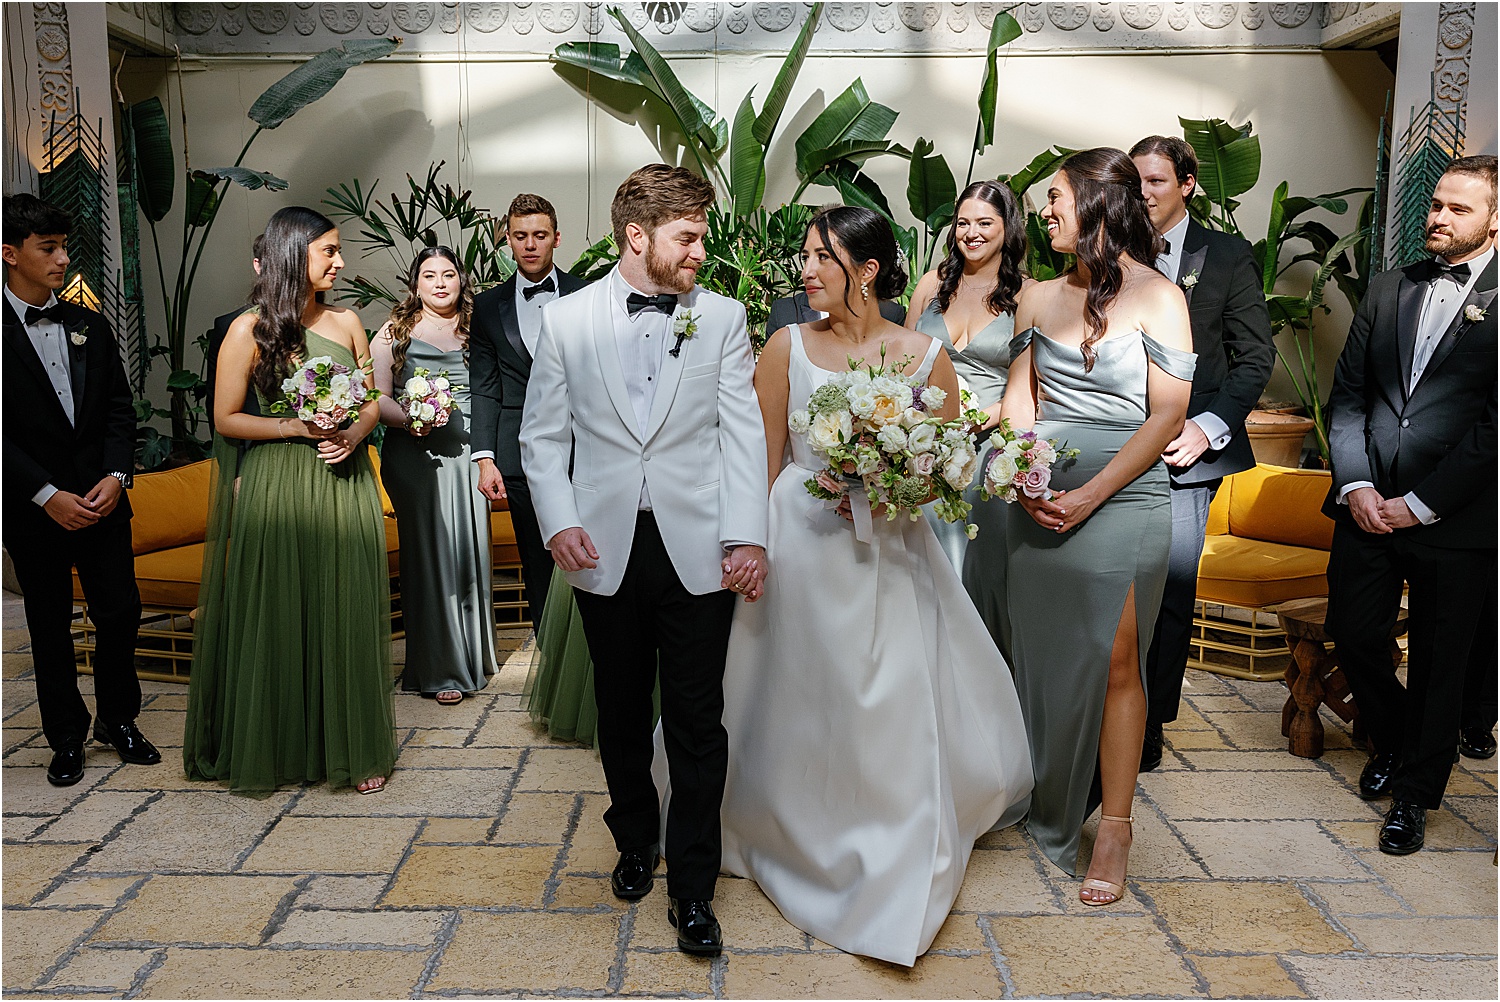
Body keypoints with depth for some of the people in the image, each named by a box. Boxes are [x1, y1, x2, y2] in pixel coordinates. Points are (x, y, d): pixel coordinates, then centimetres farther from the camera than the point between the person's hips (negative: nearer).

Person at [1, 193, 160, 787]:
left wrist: (115, 476, -8)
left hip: (102, 500, 3)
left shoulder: (89, 327, 8)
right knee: (50, 627, 9)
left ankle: (118, 719, 26)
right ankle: (67, 738, 24)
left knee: (121, 612, 5)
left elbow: (119, 409, 6)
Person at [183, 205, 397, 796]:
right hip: (277, 486, -3)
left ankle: (354, 748, 16)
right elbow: (226, 419, -1)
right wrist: (298, 427, -13)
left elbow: (371, 399, 13)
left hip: (345, 484, 3)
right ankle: (277, 748, 21)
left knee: (347, 613, 5)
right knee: (279, 614, 4)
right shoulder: (250, 330, -3)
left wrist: (353, 434, -7)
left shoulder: (346, 322, 8)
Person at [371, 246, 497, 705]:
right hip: (416, 456, -2)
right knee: (428, 552, 0)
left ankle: (473, 654, 24)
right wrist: (407, 420, -20)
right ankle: (440, 668, 9)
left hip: (468, 453, 2)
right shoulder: (395, 332, 6)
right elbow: (377, 395, 0)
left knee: (471, 549, 6)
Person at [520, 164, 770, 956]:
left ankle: (692, 886, 17)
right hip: (606, 551, 1)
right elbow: (543, 435, 6)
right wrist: (558, 523, -8)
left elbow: (743, 433, -2)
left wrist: (747, 536, -12)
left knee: (697, 724, 2)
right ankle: (635, 842, 39)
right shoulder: (567, 320, 4)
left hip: (698, 551, -1)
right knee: (621, 713, 16)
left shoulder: (722, 318, 3)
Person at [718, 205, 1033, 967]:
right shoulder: (787, 347, -2)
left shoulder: (924, 355, -3)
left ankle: (895, 866, 30)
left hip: (893, 556, 1)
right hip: (802, 547, 0)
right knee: (800, 702, 10)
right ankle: (806, 840, 35)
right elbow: (763, 462, 0)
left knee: (902, 712, 6)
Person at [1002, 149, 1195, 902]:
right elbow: (1018, 399, 11)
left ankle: (1112, 830, 11)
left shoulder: (1158, 297, -3)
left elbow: (1167, 416, -7)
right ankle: (1045, 804, 26)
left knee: (1112, 663, -2)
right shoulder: (1038, 298, 11)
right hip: (1038, 501, 4)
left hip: (1122, 501, -4)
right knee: (1040, 655, 9)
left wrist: (1091, 495, -14)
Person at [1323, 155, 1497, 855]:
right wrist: (1355, 486, -4)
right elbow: (1346, 396, 8)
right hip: (1367, 505, 4)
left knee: (1438, 664, 9)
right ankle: (1392, 739, 40)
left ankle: (1415, 793, 28)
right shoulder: (1388, 290, 10)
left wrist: (1420, 504, -13)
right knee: (1353, 636, 11)